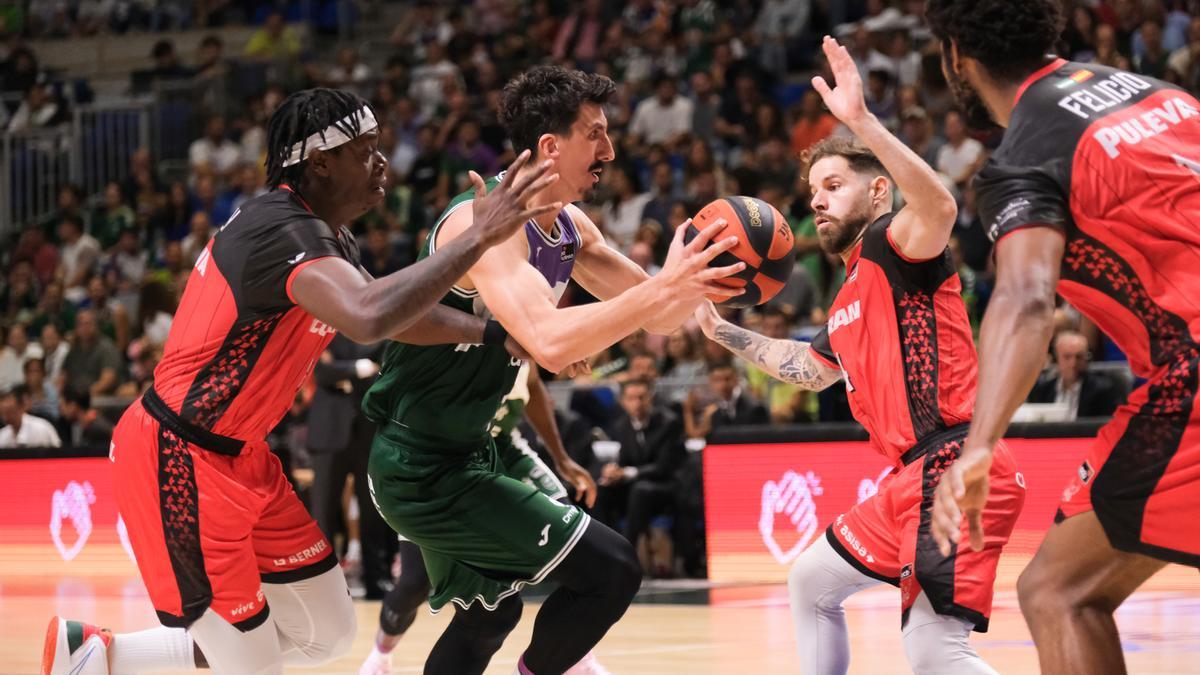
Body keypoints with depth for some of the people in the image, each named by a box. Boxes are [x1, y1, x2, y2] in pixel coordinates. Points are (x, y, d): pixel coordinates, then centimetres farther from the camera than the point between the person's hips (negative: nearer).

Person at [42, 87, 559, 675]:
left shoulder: (324, 234, 8)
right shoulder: (283, 231, -24)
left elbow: (391, 311, 22)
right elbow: (369, 318, -42)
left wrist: (497, 334, 8)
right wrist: (479, 237, -37)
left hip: (236, 457, 10)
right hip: (179, 458, -10)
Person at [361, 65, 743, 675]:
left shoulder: (570, 229, 6)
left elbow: (656, 319, 8)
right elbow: (551, 343, -38)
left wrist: (696, 278, -13)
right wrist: (665, 286, -39)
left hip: (461, 454, 10)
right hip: (423, 470, -10)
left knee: (487, 614, 25)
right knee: (610, 569, -13)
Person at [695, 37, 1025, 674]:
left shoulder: (891, 246, -5)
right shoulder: (851, 293, 23)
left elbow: (939, 207, -30)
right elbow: (814, 367, 41)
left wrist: (862, 121, -36)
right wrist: (722, 331, 40)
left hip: (952, 467, -11)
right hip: (911, 478, 11)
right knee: (810, 582, 27)